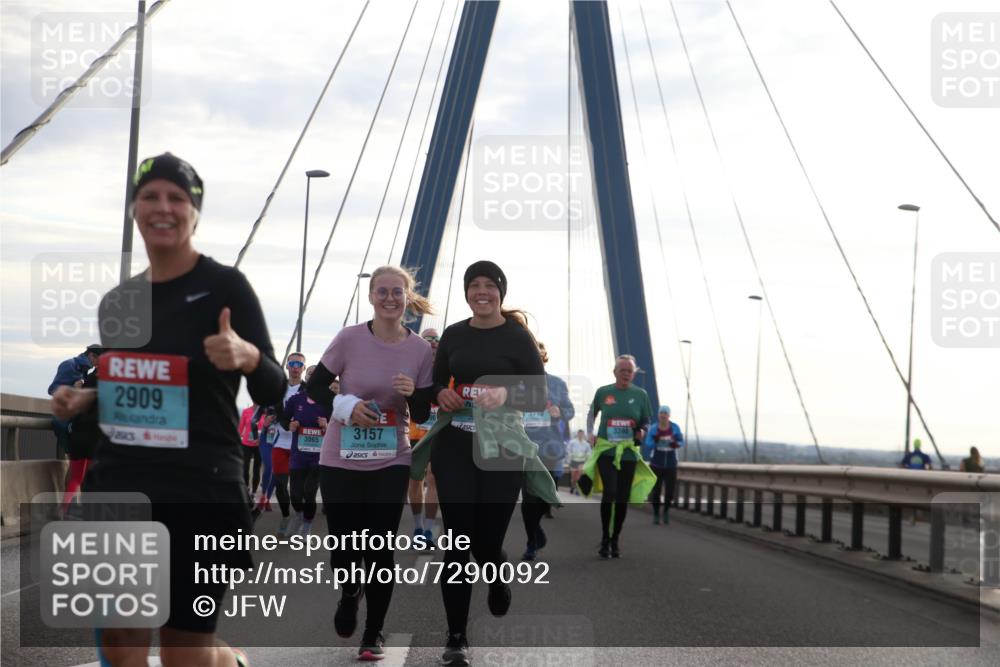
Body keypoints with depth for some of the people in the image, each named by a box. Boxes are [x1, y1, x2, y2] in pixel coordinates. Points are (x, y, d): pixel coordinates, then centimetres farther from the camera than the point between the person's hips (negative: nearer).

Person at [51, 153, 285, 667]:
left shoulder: (224, 286, -6)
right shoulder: (117, 301, 10)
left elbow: (272, 392, -8)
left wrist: (249, 356, -29)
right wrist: (83, 401, 3)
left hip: (199, 490, -5)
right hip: (118, 487, 5)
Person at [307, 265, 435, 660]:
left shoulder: (421, 349, -5)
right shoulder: (349, 339, -10)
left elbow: (422, 416, 2)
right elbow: (314, 388, -1)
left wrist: (413, 393, -19)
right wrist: (346, 406, -18)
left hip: (391, 463, 1)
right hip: (340, 461, -1)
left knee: (380, 549, 2)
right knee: (343, 547, 5)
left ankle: (374, 633, 19)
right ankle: (350, 593, 40)